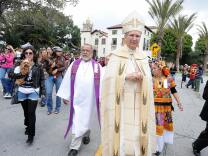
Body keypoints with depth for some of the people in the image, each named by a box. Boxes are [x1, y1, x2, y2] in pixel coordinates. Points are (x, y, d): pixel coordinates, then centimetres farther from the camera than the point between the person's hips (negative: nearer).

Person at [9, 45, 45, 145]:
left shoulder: (37, 65, -3)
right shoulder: (20, 64, -1)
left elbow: (42, 79, 2)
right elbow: (10, 74, -7)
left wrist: (43, 91, 0)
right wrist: (20, 74, -24)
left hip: (33, 92, -2)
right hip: (22, 92, 2)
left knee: (31, 112, -4)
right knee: (26, 111, 16)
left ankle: (31, 134, 7)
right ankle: (28, 126, 43)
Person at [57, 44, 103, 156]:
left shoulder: (97, 66, 1)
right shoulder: (74, 64, 4)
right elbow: (67, 80, 4)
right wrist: (65, 95, 2)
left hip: (89, 99, 0)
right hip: (76, 98, 1)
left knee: (84, 120, 11)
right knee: (76, 122, 7)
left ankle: (82, 138, 37)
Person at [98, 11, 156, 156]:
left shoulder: (143, 58, 8)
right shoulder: (116, 55, -2)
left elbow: (149, 81, 6)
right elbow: (109, 78, -11)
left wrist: (142, 77, -13)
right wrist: (127, 76, -19)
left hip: (138, 103, 3)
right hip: (120, 102, -3)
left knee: (136, 133, 9)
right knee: (121, 134, 3)